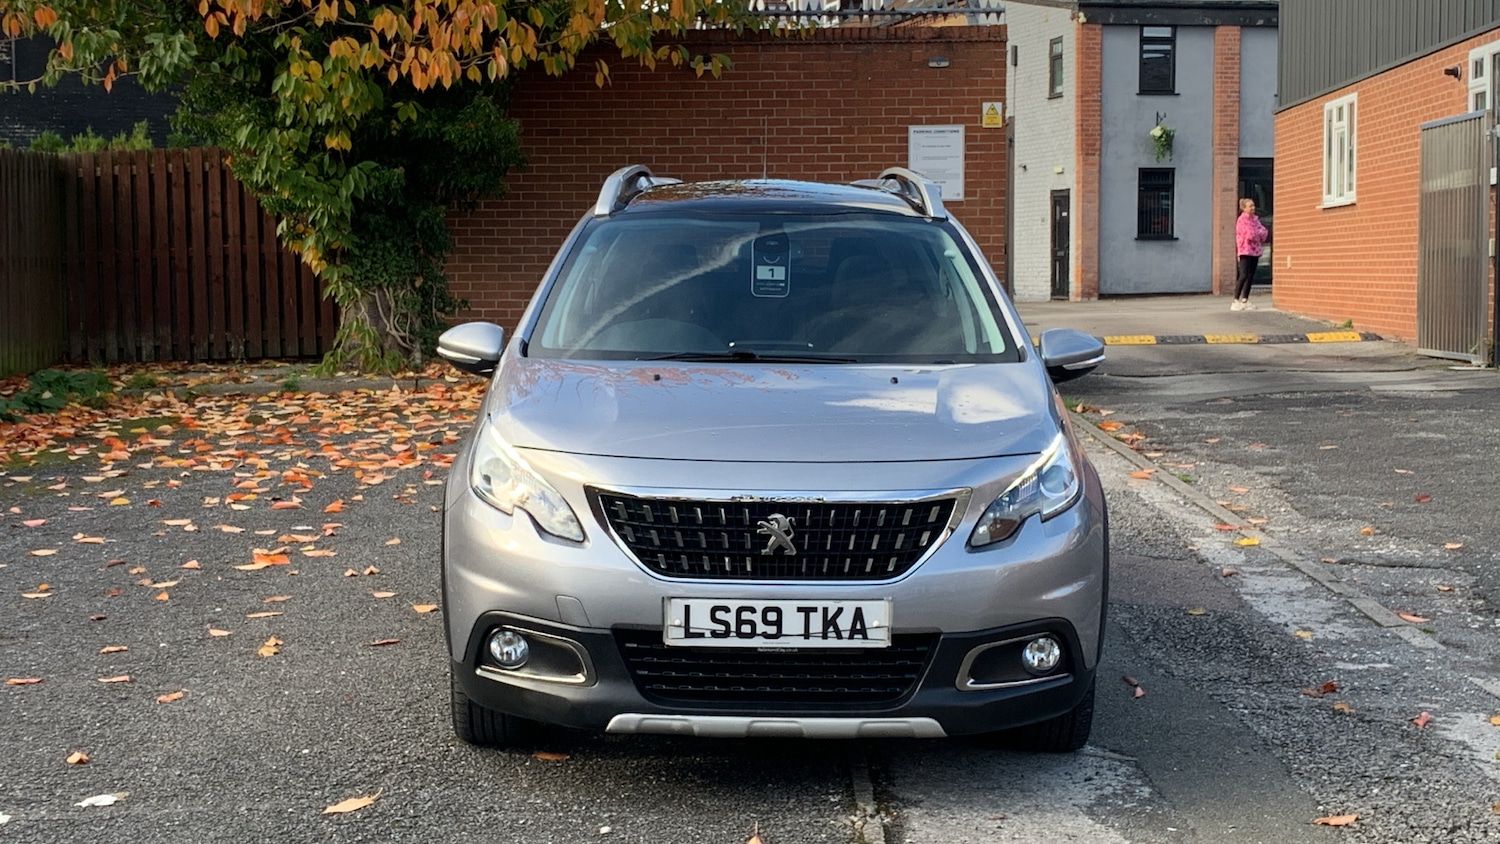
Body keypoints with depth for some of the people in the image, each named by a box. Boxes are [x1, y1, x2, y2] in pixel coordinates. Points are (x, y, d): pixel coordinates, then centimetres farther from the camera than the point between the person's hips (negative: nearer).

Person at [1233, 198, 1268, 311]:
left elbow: (1264, 231, 9)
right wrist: (1259, 234, -1)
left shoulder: (1255, 219, 15)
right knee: (1243, 275, -13)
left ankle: (1245, 301, 13)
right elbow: (1250, 234, -19)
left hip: (1255, 251, 8)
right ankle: (1236, 301, -13)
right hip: (1245, 251, -8)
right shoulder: (1242, 220, -10)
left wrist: (1257, 234, -9)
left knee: (1250, 276, 8)